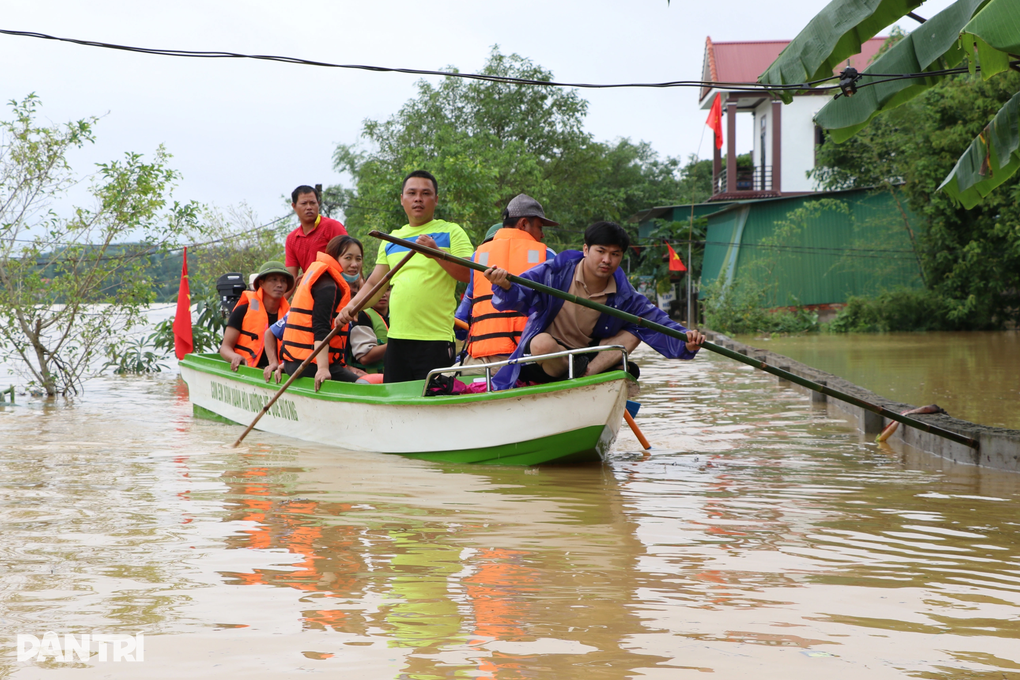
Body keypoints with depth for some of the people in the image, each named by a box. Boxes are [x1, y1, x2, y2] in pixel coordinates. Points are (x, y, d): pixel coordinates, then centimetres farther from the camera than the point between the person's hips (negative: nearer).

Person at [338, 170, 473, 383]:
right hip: (397, 339, 5)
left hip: (436, 339, -5)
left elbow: (470, 275, -8)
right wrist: (352, 306, 2)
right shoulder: (391, 240, 19)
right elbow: (374, 283, 19)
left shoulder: (451, 232, 4)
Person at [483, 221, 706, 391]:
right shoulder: (556, 271, -15)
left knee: (632, 334, -10)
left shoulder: (624, 296, -4)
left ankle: (586, 375, -24)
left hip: (585, 355, 5)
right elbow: (519, 294, -19)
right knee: (544, 343, -40)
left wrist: (685, 340, -26)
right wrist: (505, 285, -43)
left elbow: (656, 321, -7)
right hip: (538, 360, -5)